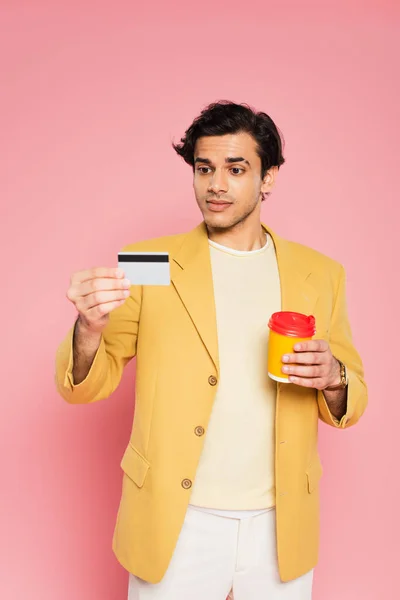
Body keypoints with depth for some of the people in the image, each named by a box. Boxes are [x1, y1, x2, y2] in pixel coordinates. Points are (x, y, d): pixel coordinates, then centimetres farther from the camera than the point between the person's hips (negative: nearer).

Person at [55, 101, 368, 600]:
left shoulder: (321, 274, 1)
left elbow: (349, 406, 7)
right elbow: (83, 387, -6)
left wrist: (332, 377, -16)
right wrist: (90, 329, -27)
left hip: (280, 527, 2)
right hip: (175, 526, -1)